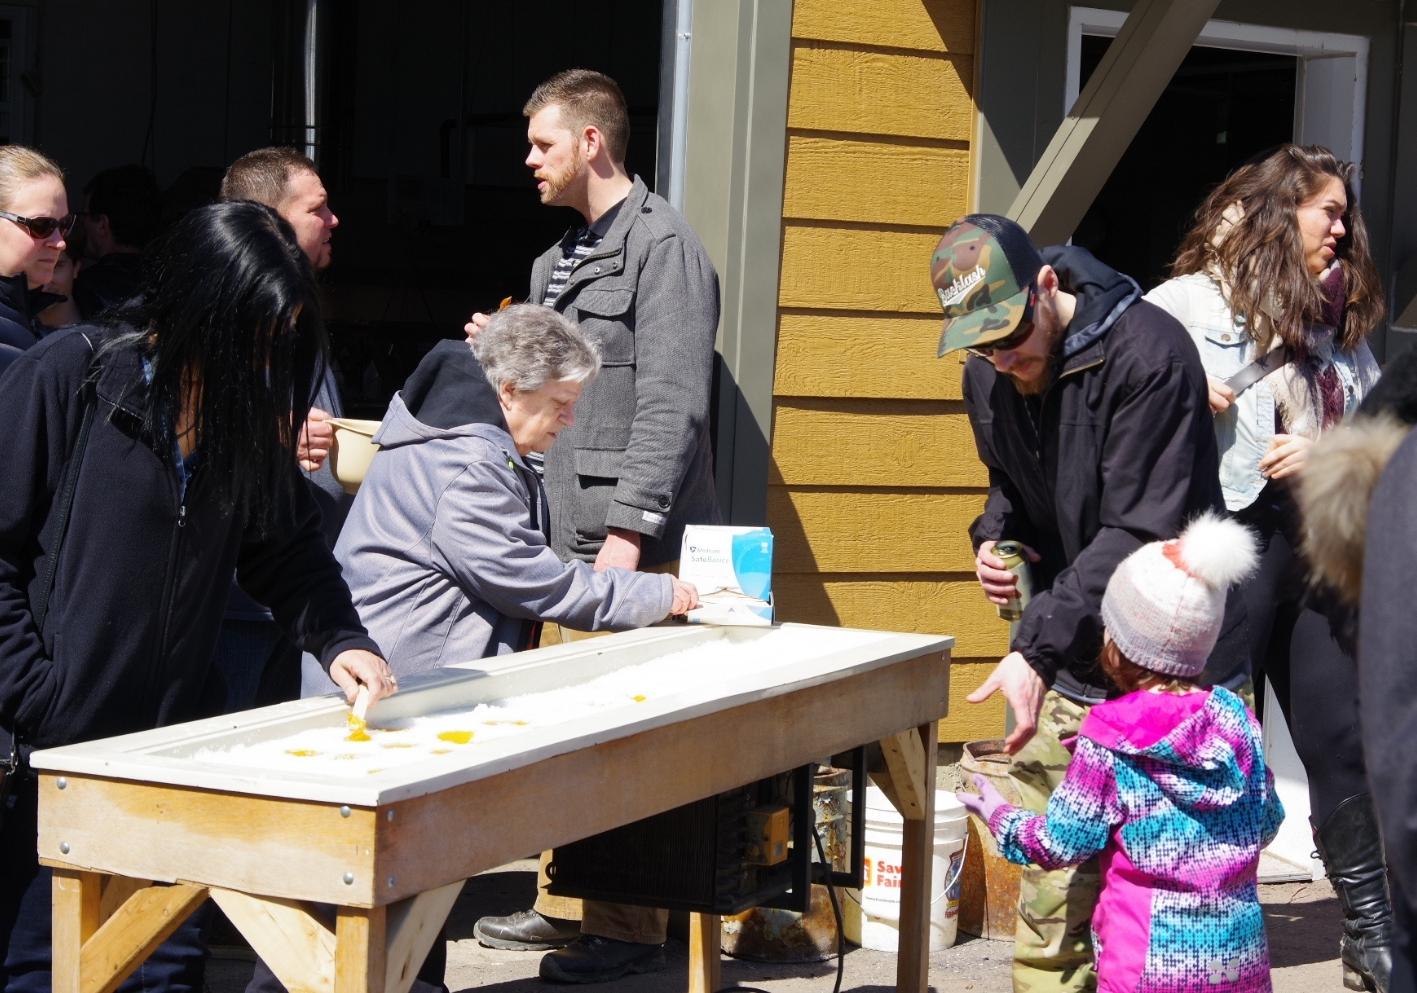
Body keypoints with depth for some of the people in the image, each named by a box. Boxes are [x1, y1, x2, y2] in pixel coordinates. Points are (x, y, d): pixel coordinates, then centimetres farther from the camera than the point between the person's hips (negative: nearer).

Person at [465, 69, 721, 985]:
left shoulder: (662, 246, -9)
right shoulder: (561, 260, 18)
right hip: (569, 535, 9)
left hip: (633, 543, -9)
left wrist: (630, 529, -22)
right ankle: (568, 903, 25)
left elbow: (672, 402, -17)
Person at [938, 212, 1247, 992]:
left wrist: (1036, 647, -25)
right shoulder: (988, 377, 5)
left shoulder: (1146, 353, -19)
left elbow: (1141, 534, -21)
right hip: (1066, 673, 6)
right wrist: (995, 536, -1)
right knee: (1053, 892, 3)